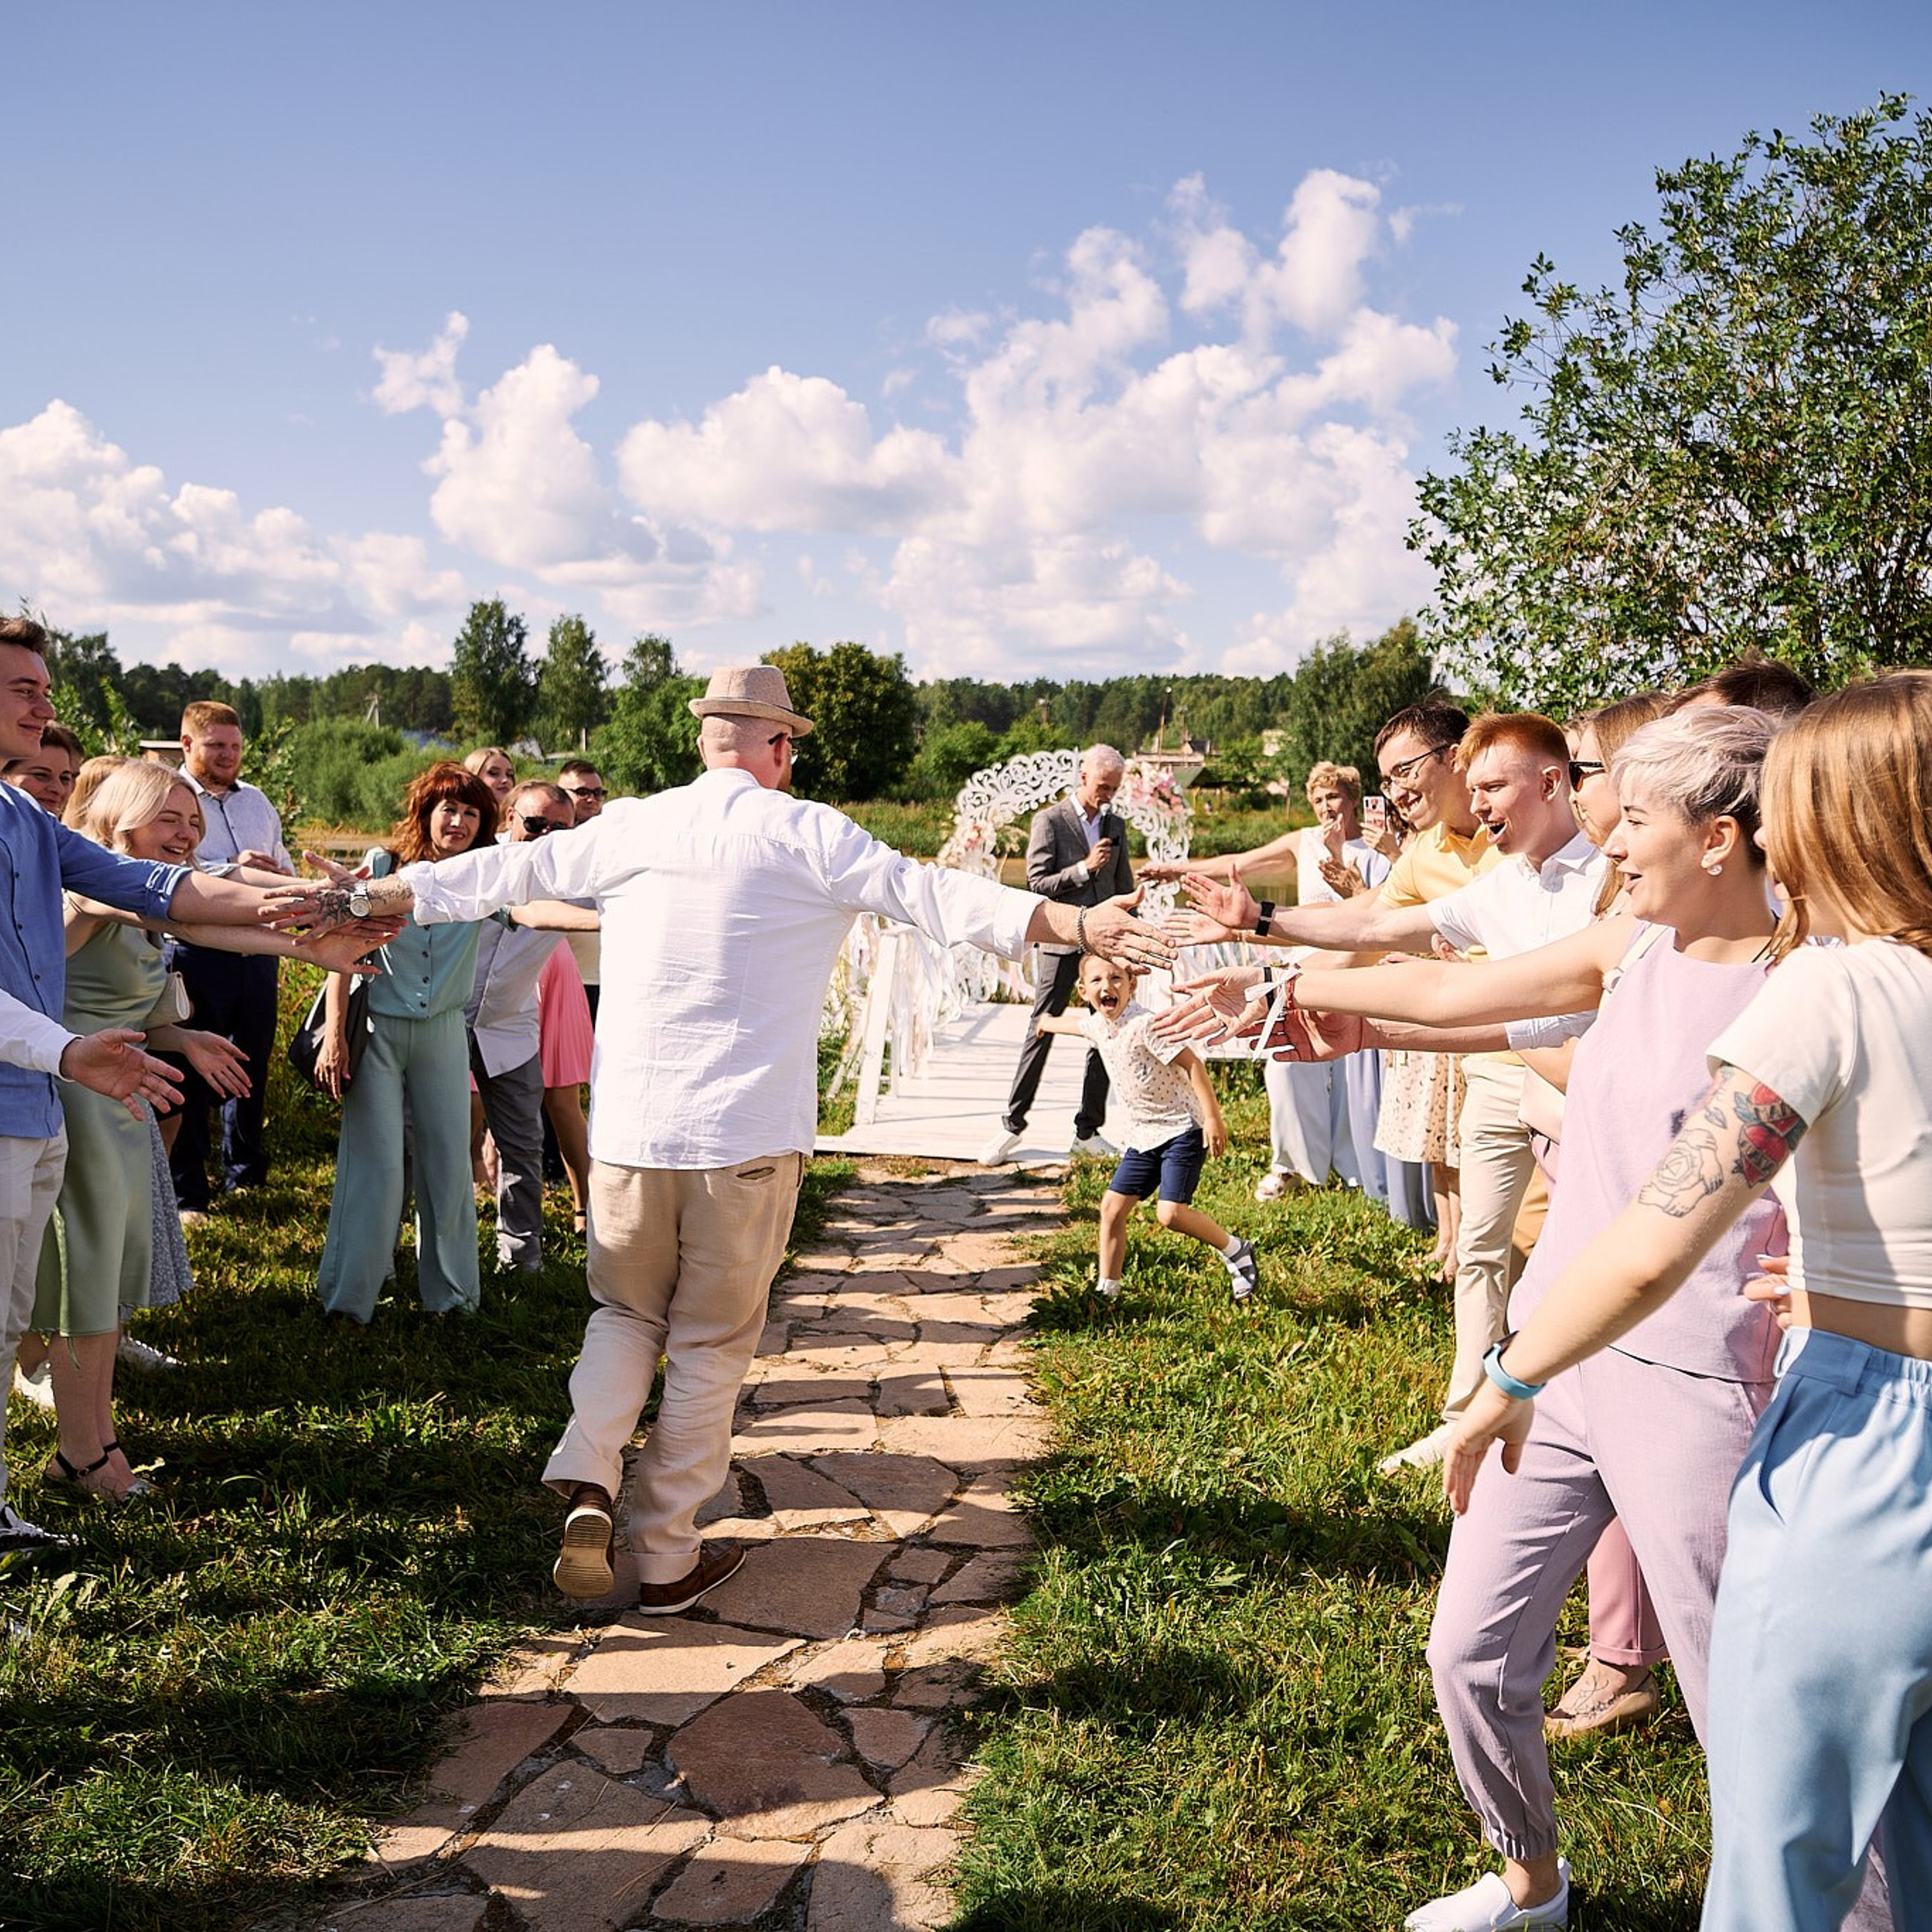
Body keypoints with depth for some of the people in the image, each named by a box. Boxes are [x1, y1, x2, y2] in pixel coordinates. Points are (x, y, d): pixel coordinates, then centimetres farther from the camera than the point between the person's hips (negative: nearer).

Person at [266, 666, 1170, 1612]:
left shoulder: (631, 828, 6)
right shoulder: (808, 834, -3)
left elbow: (500, 872, 13)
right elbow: (935, 894, -10)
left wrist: (357, 899, 25)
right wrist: (1079, 923, -12)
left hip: (629, 1128, 3)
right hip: (748, 1138, -2)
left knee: (625, 1313, 22)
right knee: (710, 1346, 11)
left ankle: (585, 1479, 0)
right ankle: (668, 1558, 19)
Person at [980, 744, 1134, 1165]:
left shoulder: (1115, 825, 13)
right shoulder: (1049, 821, -3)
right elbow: (1037, 883, -8)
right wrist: (1085, 868, -19)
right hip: (1061, 942, -5)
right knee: (1041, 1032, -3)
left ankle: (1088, 1131, 13)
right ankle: (1013, 1125, 8)